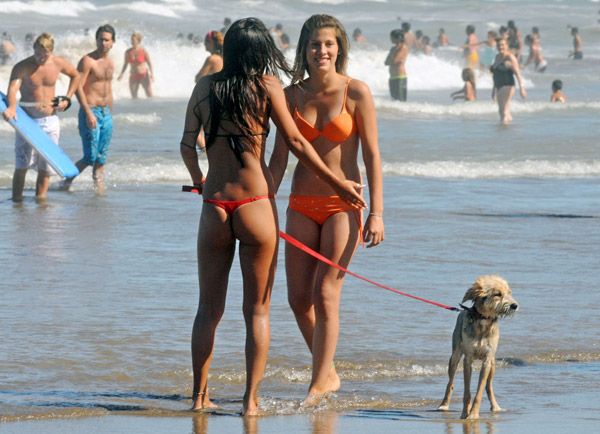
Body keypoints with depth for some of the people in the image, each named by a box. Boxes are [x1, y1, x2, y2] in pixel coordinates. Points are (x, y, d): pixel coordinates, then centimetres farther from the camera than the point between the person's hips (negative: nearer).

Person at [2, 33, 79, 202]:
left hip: (50, 120, 3)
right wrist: (11, 107, -49)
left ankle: (40, 197, 11)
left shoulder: (59, 64, 0)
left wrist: (67, 99, 8)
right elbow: (13, 88, -29)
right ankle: (17, 200, -6)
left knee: (46, 165, 4)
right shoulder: (22, 67, -12)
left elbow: (76, 76, 20)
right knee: (22, 164, -10)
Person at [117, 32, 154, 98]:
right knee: (134, 97, 3)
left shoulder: (143, 51, -9)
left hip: (144, 75, -3)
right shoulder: (128, 52, -1)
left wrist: (152, 74, -14)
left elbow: (149, 63, -5)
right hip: (133, 77, 3)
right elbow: (125, 64, 8)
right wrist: (121, 74, -3)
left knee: (150, 96, -3)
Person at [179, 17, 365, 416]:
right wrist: (338, 184, 6)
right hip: (256, 206, -3)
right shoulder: (267, 86, -4)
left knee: (209, 308, 12)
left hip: (215, 207, 3)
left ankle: (200, 396, 13)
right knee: (257, 309, 5)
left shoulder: (205, 87, 5)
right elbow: (295, 142, -2)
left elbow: (187, 145, 7)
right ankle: (251, 400, 2)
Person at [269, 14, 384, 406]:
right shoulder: (292, 95, 3)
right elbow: (279, 157, 8)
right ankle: (328, 373, 22)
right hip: (302, 206, 4)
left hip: (343, 205, -4)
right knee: (299, 298, 4)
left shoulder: (356, 92, -7)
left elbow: (372, 155, -6)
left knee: (325, 294, -9)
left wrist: (377, 213, -11)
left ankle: (319, 384, 0)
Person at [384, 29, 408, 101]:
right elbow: (386, 62, 10)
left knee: (400, 100, -12)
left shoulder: (403, 47, -8)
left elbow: (394, 61, -16)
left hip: (400, 77, -9)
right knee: (394, 99, 7)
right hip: (392, 77, 9)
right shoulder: (394, 48, 15)